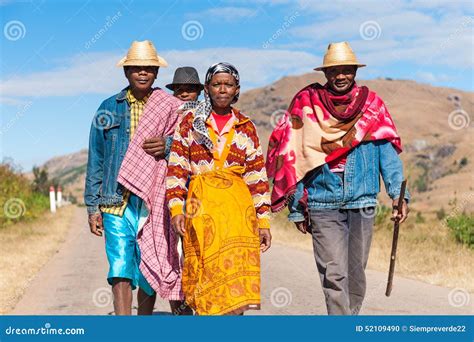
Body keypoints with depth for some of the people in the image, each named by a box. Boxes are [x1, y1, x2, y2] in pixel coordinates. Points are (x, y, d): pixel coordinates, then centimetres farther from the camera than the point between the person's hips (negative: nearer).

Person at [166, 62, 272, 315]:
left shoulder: (246, 128, 12)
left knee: (236, 275, -7)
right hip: (201, 206, -1)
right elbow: (176, 168, 4)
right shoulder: (190, 121, 9)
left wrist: (263, 221, 6)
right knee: (205, 275, 0)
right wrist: (176, 208, -6)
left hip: (239, 207, 1)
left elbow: (257, 178, 10)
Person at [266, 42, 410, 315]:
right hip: (322, 205, -2)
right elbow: (295, 158, 3)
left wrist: (399, 193, -11)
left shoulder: (372, 105, 6)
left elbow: (388, 151, 2)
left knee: (356, 273, 11)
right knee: (334, 275, -7)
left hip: (362, 203, 2)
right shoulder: (307, 106, 2)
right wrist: (296, 207, 1)